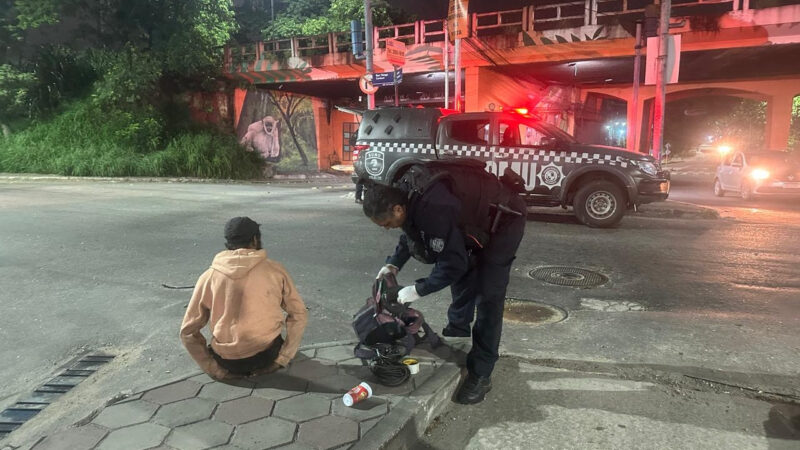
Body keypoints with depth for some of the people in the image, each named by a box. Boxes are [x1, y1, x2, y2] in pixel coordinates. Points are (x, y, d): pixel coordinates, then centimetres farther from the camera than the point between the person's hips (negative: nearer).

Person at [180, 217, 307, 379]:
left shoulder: (208, 276, -3)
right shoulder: (274, 270, -7)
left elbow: (187, 331, -2)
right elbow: (298, 314, -4)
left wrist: (213, 369, 2)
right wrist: (282, 359, 0)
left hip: (227, 362, 2)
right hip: (266, 355, -1)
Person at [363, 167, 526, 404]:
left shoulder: (433, 210, -39)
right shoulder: (407, 196, -11)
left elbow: (453, 264, -32)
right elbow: (412, 232, 9)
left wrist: (418, 290, -23)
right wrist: (393, 264, -3)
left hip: (504, 220, -9)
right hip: (475, 221, 9)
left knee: (488, 296, -12)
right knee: (462, 282, 18)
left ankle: (481, 374, -4)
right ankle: (455, 339, 38)